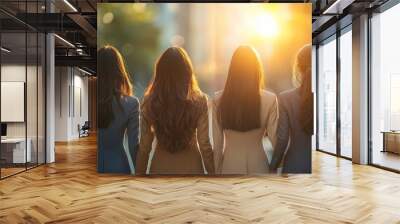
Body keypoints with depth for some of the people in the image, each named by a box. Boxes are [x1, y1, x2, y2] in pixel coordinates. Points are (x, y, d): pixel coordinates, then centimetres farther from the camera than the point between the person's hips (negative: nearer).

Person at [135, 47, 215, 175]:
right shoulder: (199, 100, -12)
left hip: (161, 167, 1)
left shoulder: (150, 101, -10)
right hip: (191, 167, 0)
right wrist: (211, 173, 3)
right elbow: (204, 144, -9)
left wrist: (140, 174, 7)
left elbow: (144, 147, -5)